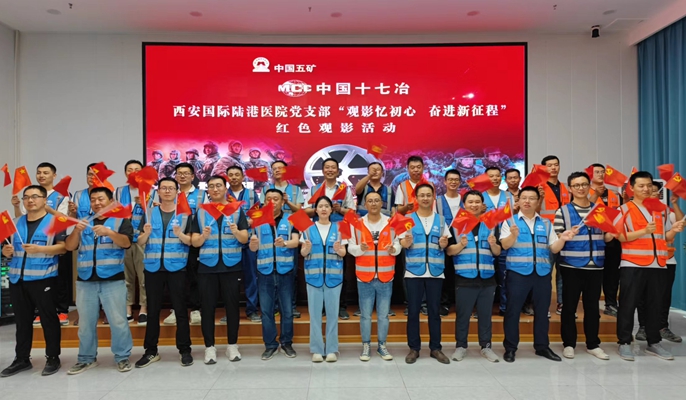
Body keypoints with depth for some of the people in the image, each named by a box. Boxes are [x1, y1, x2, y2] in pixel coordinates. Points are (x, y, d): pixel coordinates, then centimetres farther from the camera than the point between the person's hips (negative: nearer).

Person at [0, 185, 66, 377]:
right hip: (17, 279, 6)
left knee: (48, 319, 2)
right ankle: (21, 359, 25)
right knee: (22, 320, 14)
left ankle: (52, 358, 13)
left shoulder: (54, 221, -3)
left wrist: (39, 249, -22)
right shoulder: (17, 223, 14)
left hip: (43, 279, -6)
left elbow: (63, 247, -10)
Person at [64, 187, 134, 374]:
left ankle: (122, 357, 10)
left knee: (118, 321, -1)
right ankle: (86, 358, 24)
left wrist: (109, 232, -30)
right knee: (86, 323, 11)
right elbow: (69, 247, 6)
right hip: (85, 281, 4)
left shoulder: (121, 221, 3)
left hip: (113, 280, -4)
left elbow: (126, 242, -13)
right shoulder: (84, 223, 15)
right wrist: (77, 231, -12)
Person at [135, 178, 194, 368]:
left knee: (180, 309, 2)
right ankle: (151, 351, 20)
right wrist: (146, 233, -15)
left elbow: (192, 241, -3)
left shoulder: (185, 213, 2)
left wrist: (180, 235, -22)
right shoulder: (150, 213, 8)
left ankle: (185, 350, 11)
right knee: (152, 310, 9)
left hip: (176, 267, -2)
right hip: (153, 267, 2)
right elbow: (140, 242, 5)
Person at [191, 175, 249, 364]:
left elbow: (245, 239, -3)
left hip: (231, 266, -1)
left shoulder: (237, 210, 4)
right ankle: (209, 347, 16)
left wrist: (236, 232, -23)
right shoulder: (201, 212, 6)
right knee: (207, 307, 5)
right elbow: (194, 242, 1)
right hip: (207, 266, 1)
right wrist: (203, 236, -19)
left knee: (232, 305, 5)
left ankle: (232, 345, 18)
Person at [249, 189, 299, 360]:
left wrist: (284, 243, -34)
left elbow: (296, 242, -11)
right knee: (266, 310, 7)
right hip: (265, 271, 1)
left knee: (287, 309, 7)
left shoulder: (291, 220, 3)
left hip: (285, 270, -1)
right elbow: (253, 248, 1)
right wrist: (253, 242, -24)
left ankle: (287, 343, 22)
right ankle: (270, 345, 20)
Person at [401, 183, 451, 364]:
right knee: (413, 311, 3)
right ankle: (414, 348, 15)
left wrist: (444, 244, -10)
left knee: (434, 310, 8)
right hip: (414, 271, -2)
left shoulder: (440, 220, 10)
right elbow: (403, 243, -2)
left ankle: (435, 348, 20)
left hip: (435, 271, 2)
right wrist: (406, 242, -24)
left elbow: (445, 245, 13)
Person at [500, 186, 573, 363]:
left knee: (542, 310, 11)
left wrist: (562, 239, -11)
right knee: (513, 310, 1)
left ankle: (542, 346, 25)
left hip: (542, 272, 4)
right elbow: (505, 245, -10)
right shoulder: (510, 221, 1)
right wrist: (513, 234, -30)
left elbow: (554, 248, 8)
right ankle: (510, 348, 11)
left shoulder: (546, 223, 12)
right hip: (518, 272, -3)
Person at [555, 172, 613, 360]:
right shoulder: (563, 212, -2)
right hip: (571, 266, -3)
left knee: (592, 305, 11)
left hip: (595, 266, 3)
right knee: (569, 306, 4)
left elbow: (605, 238, 13)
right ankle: (569, 344, 15)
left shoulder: (599, 210, 9)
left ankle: (593, 344, 22)